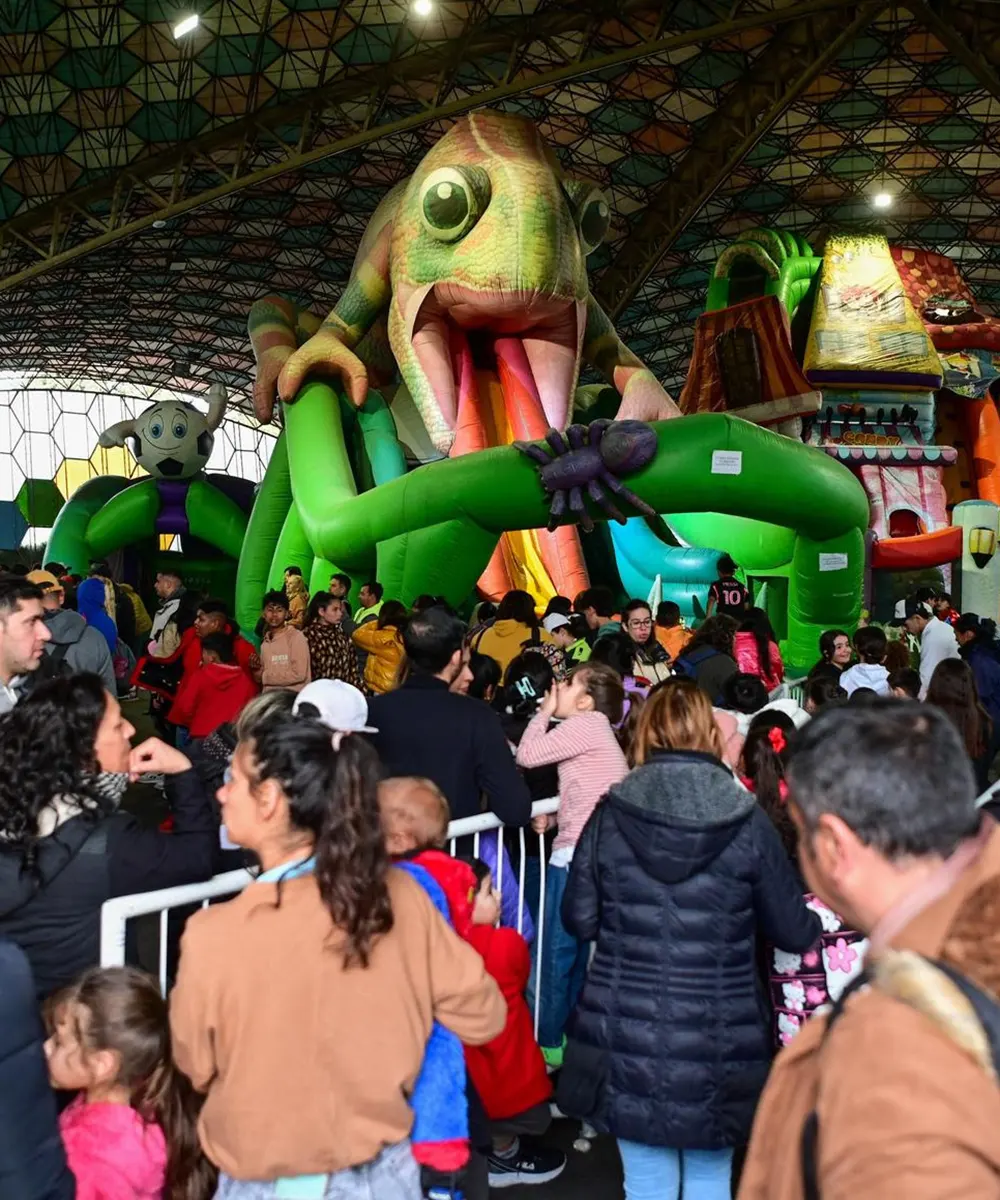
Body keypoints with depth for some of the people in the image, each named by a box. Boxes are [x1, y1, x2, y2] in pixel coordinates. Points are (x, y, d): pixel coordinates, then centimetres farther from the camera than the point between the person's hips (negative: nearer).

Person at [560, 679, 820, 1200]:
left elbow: (580, 920, 0)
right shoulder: (748, 822, -9)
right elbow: (794, 932, -1)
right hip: (717, 1045, 0)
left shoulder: (609, 816, -7)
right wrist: (823, 920, 21)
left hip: (627, 1041, 1)